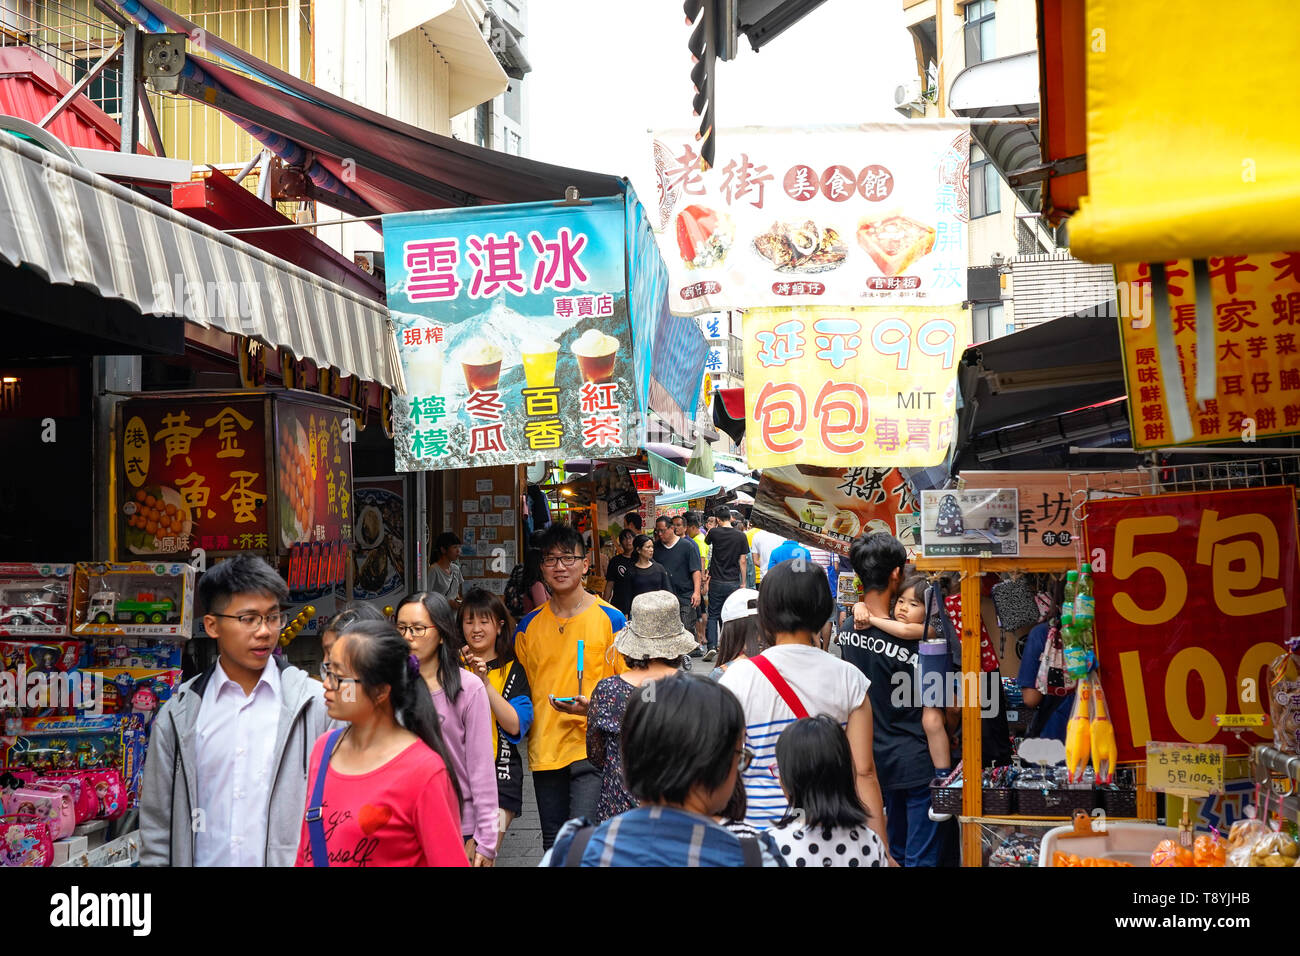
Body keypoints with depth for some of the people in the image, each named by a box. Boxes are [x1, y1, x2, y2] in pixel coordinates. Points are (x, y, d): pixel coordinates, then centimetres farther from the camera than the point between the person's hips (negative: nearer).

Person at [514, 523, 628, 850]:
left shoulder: (611, 619, -2)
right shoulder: (528, 626, 9)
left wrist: (594, 706, -17)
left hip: (592, 748, -4)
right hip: (544, 749, 4)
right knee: (554, 844, 12)